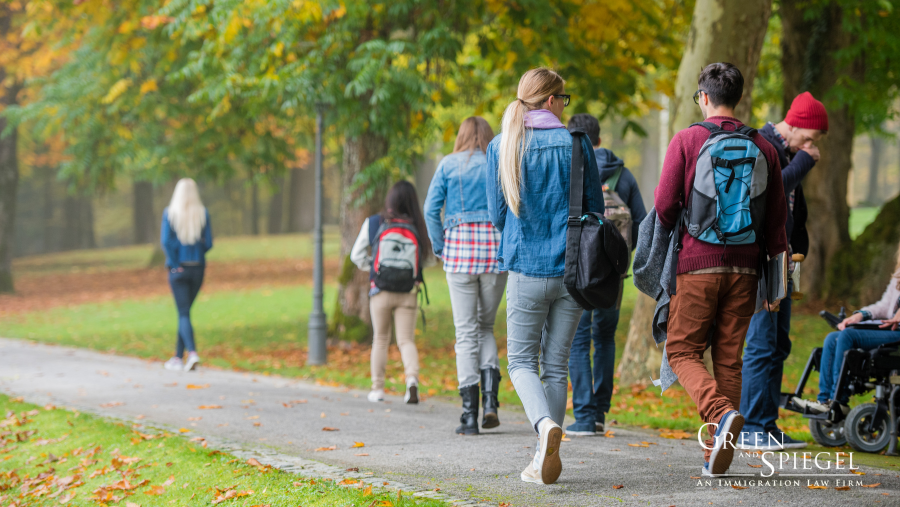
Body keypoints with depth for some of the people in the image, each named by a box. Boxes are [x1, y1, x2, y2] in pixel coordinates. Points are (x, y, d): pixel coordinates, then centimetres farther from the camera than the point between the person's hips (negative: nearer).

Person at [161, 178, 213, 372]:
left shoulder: (170, 213, -7)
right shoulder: (202, 213, -2)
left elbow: (166, 241, -14)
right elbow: (208, 242, -3)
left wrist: (175, 264, -6)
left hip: (178, 269, -3)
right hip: (198, 268, 3)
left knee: (184, 313, -2)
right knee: (185, 311, 15)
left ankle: (192, 352, -23)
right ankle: (178, 357, 20)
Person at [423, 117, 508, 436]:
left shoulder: (449, 164, 6)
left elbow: (431, 209, -2)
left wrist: (440, 248, 6)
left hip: (459, 247, -1)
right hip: (496, 248, 1)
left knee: (466, 331, 2)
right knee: (486, 325, 16)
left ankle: (469, 415, -3)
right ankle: (490, 399, -3)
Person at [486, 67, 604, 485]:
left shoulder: (501, 147, 0)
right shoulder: (575, 143, -2)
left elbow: (497, 214, 3)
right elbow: (595, 209, 2)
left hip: (527, 268, -1)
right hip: (572, 267, 1)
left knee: (522, 361, 9)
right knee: (556, 363, 9)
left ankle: (545, 424, -21)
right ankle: (545, 460, 7)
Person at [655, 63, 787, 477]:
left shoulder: (686, 140, -4)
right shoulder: (762, 147, 7)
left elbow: (665, 206, -6)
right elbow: (776, 217, 8)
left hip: (697, 263, -4)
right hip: (743, 267, 4)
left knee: (683, 351, 5)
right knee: (729, 357, 8)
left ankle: (721, 413, -22)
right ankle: (716, 457, 7)